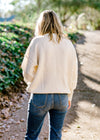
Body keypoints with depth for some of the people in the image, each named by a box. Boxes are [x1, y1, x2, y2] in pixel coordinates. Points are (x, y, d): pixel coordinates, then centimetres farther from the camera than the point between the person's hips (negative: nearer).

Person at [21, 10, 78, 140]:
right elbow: (73, 75, 8)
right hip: (62, 97, 3)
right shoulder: (68, 44, 2)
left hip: (40, 96, -3)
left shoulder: (38, 42, -8)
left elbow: (28, 72, -9)